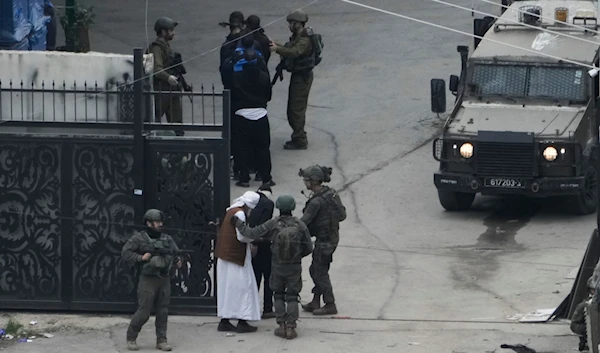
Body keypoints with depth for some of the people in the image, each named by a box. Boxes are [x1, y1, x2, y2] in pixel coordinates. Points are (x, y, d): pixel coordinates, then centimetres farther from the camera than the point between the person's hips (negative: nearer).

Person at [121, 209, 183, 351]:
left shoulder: (167, 239, 11)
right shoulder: (139, 238, -3)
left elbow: (176, 253, 18)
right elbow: (125, 254, -5)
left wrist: (178, 260, -3)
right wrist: (141, 258, -17)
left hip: (164, 280, 5)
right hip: (148, 279, -5)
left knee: (162, 312, 4)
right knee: (143, 312, -5)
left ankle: (161, 340, 10)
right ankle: (131, 338, 10)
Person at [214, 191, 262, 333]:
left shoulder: (232, 211, 12)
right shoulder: (239, 214, -18)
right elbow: (241, 236, -21)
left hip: (225, 256, 10)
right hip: (236, 256, -10)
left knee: (227, 288, 12)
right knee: (241, 287, -4)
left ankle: (224, 321, 15)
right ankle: (242, 322, -3)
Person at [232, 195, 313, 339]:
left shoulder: (272, 224, -13)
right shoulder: (300, 225, -9)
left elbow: (252, 233, -13)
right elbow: (308, 247, -2)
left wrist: (238, 223, 1)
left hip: (278, 266, 0)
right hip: (295, 266, 0)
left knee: (279, 296, 15)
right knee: (292, 297, 7)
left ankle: (282, 326, 9)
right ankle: (291, 327, 0)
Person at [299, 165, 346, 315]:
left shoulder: (317, 201, -24)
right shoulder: (331, 193, 3)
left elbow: (304, 222, -21)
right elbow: (342, 214, 10)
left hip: (324, 240, -9)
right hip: (333, 235, 9)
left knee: (320, 272, 3)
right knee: (315, 270, 17)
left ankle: (330, 305, 10)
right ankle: (315, 302, 23)